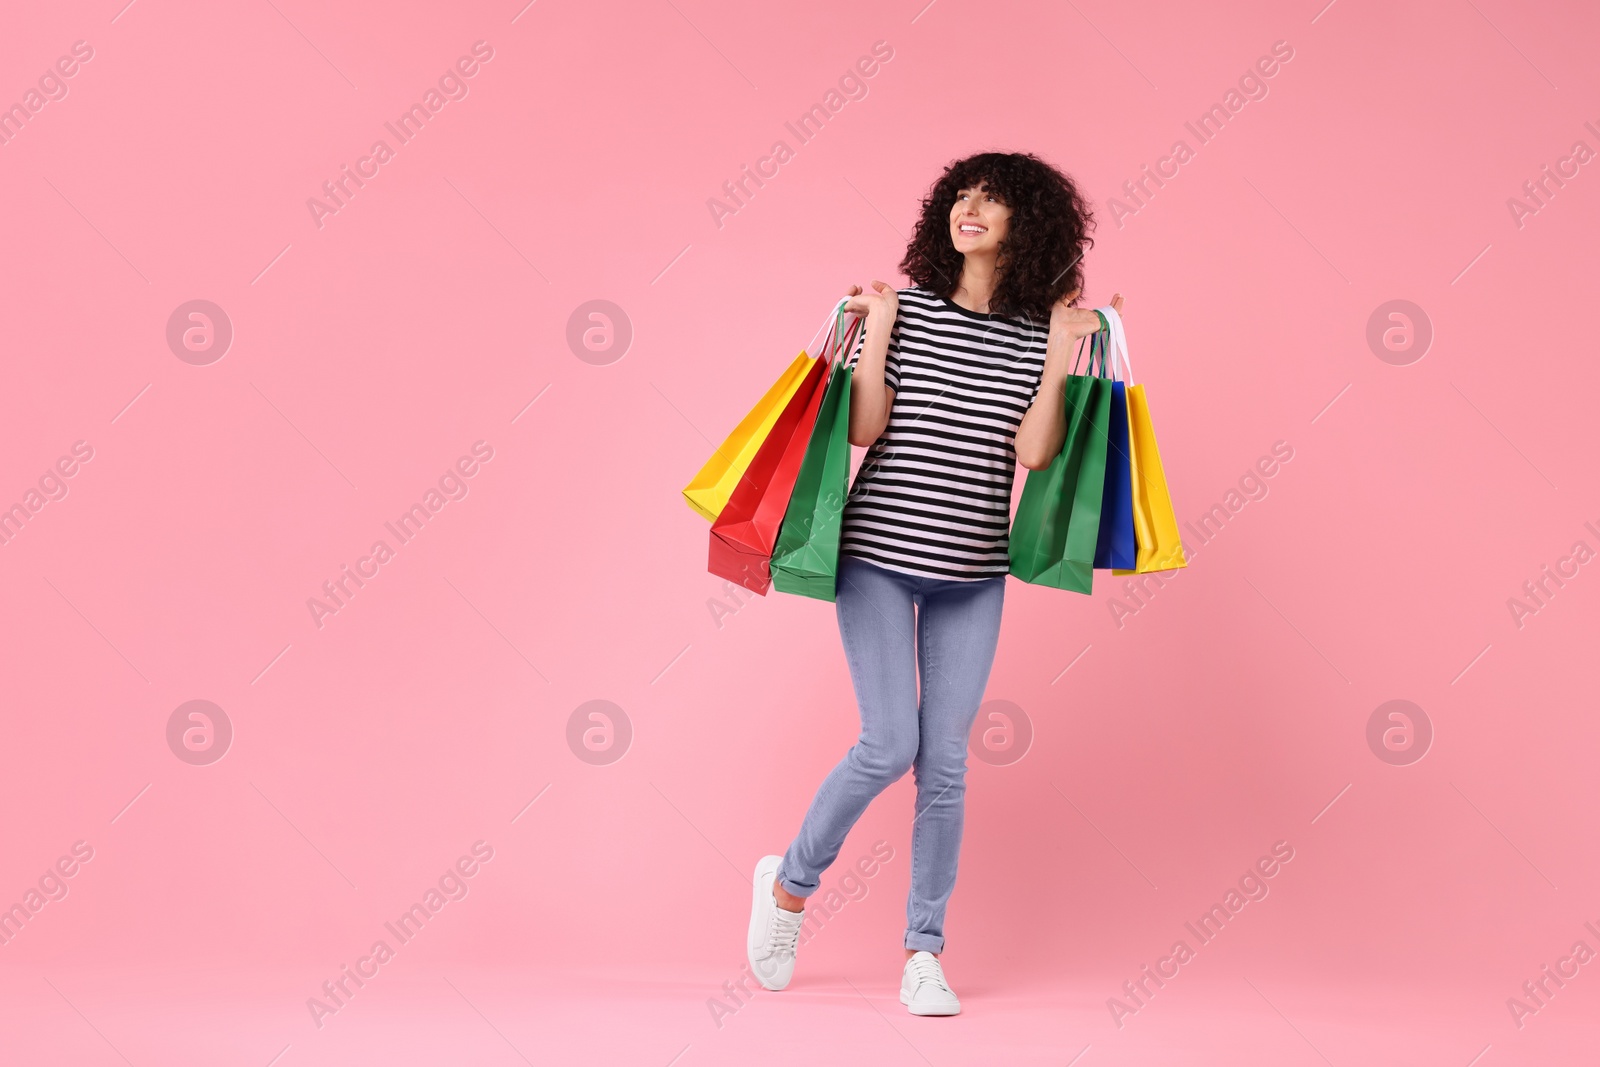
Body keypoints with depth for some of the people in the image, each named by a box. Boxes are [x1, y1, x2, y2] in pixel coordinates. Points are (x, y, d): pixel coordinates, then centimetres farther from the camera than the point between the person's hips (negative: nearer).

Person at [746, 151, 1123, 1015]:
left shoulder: (1038, 334, 2)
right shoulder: (905, 306, -1)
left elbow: (1035, 451, -9)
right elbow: (865, 428, -8)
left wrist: (1062, 357, -12)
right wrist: (874, 333, -14)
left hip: (972, 575, 2)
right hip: (877, 554, -2)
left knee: (944, 764, 2)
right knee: (889, 746, -9)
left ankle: (923, 954, 13)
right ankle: (790, 883, 17)